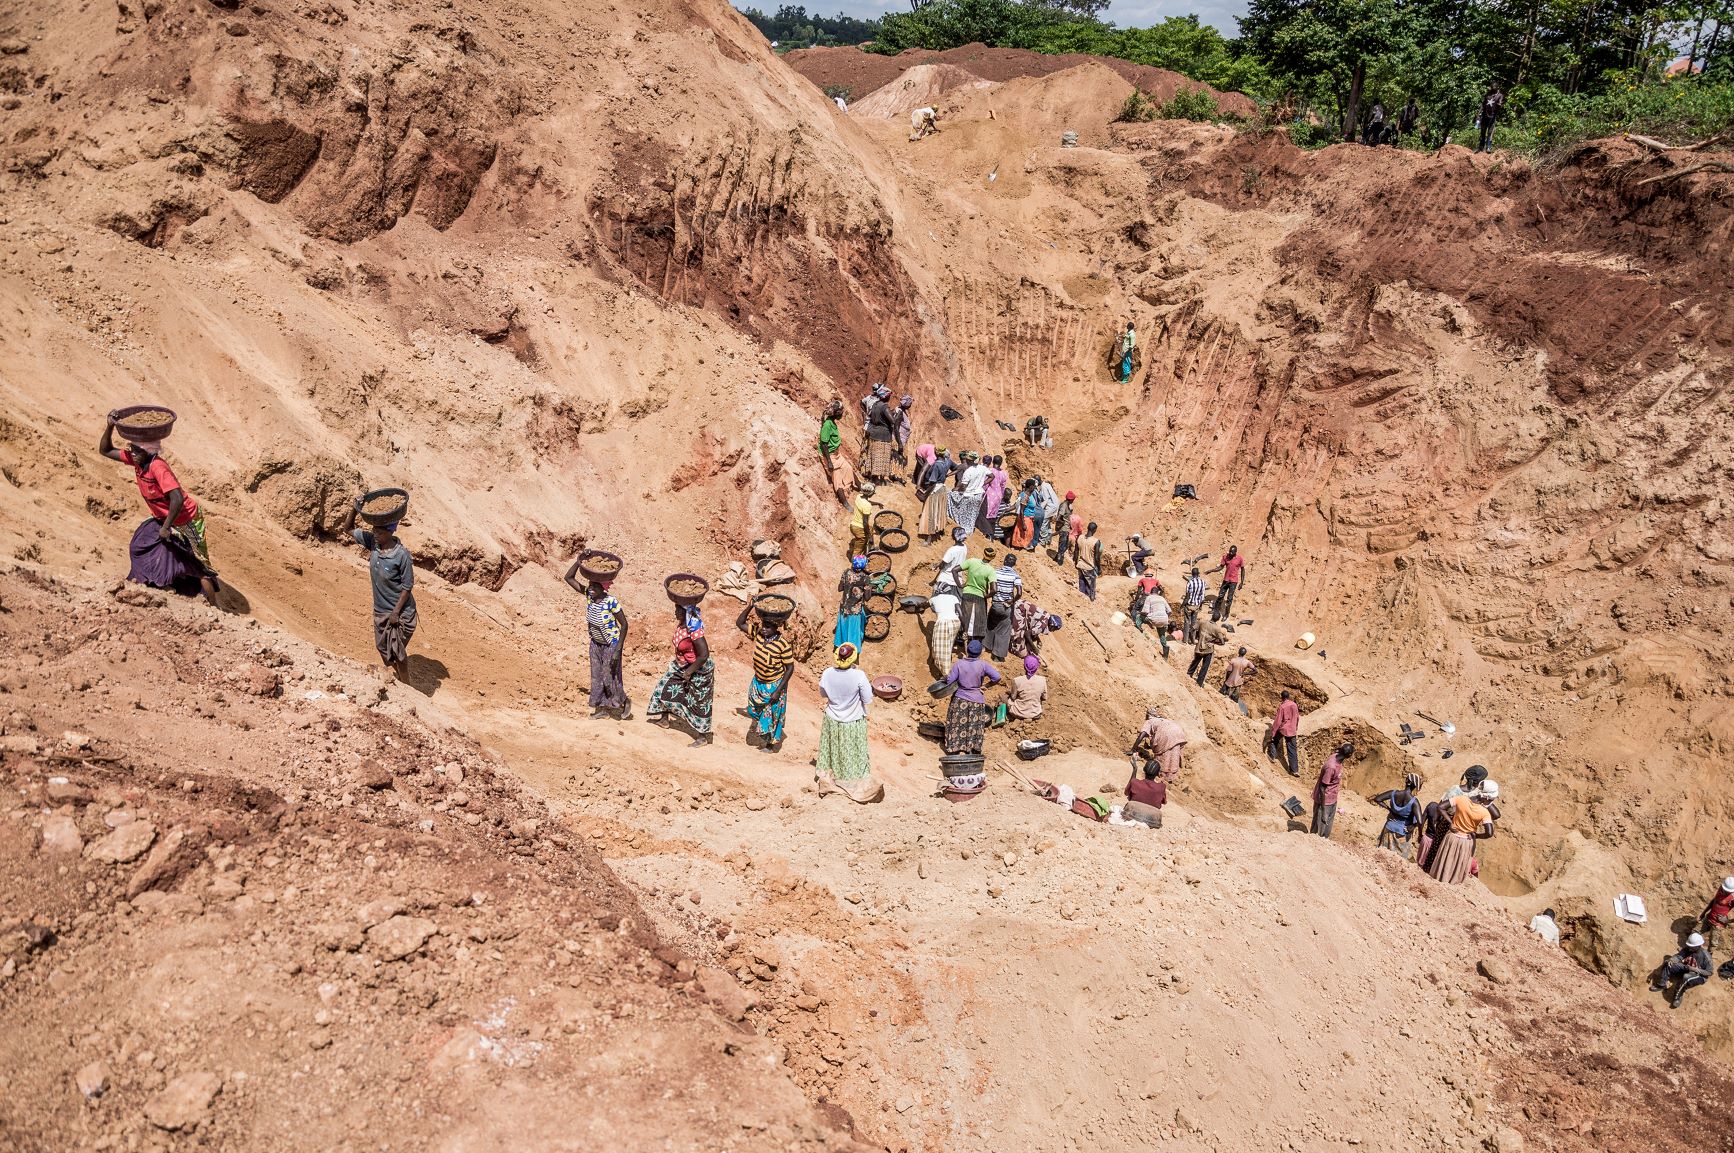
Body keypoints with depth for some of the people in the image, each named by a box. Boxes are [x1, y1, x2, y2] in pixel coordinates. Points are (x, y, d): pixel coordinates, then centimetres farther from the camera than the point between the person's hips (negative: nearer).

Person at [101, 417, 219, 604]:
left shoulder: (158, 467, -29)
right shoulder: (135, 459, -4)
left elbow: (177, 499, -37)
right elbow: (105, 450, 6)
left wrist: (165, 528, -27)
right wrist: (110, 427, -12)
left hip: (186, 521, -9)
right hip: (163, 518, 9)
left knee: (199, 566, -5)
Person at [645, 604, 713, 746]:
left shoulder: (694, 630, -32)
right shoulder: (681, 623, -6)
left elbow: (704, 655, -30)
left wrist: (689, 671, -21)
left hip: (698, 670, -9)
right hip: (681, 666, 9)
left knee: (698, 703, 3)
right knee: (666, 687, 20)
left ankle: (702, 737, 17)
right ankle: (664, 719, 42)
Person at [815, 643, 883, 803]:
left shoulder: (827, 674, -17)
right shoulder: (859, 676, -27)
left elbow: (823, 694, 1)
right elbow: (868, 700, -16)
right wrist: (869, 686, -1)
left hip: (832, 722, 3)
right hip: (853, 724, -2)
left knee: (833, 752, 22)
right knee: (853, 755, 14)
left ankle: (828, 781, 37)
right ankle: (857, 787, 25)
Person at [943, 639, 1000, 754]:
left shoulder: (959, 664, -10)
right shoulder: (982, 665, -11)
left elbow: (950, 680, -9)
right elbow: (997, 677, -16)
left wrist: (946, 677, 13)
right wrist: (986, 685, -1)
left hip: (960, 700, 0)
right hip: (977, 701, 0)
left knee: (957, 727, 10)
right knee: (975, 727, 10)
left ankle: (954, 751, 13)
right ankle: (974, 751, 14)